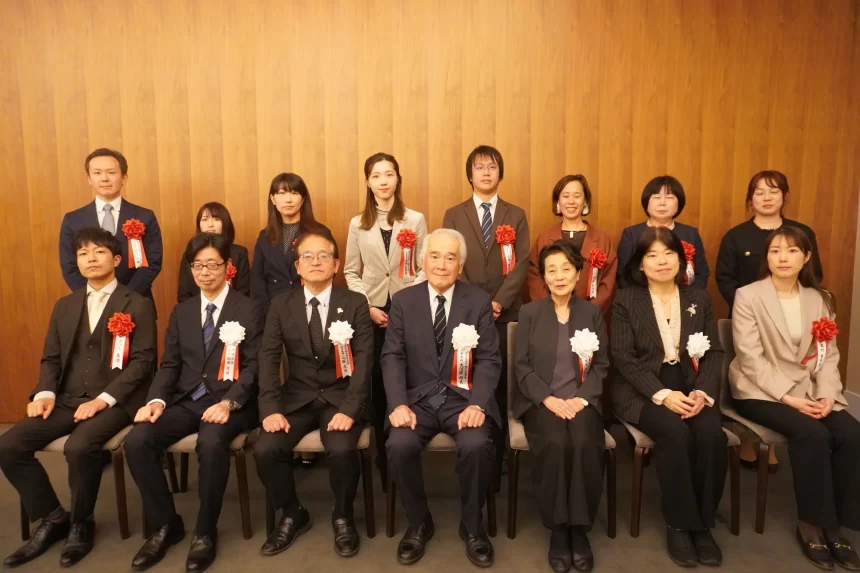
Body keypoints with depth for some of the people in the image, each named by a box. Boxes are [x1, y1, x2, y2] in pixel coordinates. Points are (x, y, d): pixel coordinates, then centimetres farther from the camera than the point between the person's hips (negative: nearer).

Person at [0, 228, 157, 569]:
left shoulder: (138, 305, 0)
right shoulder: (64, 306, 18)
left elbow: (143, 361, -9)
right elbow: (51, 358, 16)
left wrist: (103, 399, -18)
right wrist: (45, 393, -4)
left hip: (114, 401, -6)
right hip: (68, 399, 6)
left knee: (79, 447, -31)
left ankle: (81, 524, -4)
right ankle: (51, 517, 7)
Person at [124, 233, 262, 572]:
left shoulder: (248, 310, 0)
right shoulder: (181, 312, 16)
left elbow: (253, 367, -7)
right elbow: (170, 364, 12)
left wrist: (228, 403, -22)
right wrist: (157, 400, -8)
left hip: (230, 402, -5)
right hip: (186, 400, 5)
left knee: (211, 443, -35)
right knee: (136, 442, -19)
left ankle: (205, 532, -11)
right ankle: (165, 525, 1)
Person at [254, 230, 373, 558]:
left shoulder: (356, 304, -2)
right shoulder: (281, 306, 5)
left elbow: (364, 360, -8)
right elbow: (268, 358, -2)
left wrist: (349, 409, -21)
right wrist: (271, 408, -16)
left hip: (340, 399, -2)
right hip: (297, 398, 3)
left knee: (342, 450, -29)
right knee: (266, 449, -21)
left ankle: (343, 518, 3)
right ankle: (293, 516, 8)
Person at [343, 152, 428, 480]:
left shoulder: (415, 220, 1)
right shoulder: (358, 224, 6)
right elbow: (351, 272, 6)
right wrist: (367, 306, -6)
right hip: (372, 312, 1)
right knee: (376, 380, 7)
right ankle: (382, 451, 21)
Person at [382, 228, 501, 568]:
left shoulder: (479, 302, 3)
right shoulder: (403, 301, 5)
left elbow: (489, 359, -2)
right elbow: (392, 357, 0)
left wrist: (477, 404, -18)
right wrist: (398, 404, -16)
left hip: (463, 398, -1)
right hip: (418, 398, 1)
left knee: (477, 445, -29)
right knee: (399, 445, -26)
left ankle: (472, 526, 0)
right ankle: (419, 523, 3)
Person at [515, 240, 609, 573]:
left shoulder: (592, 313, 12)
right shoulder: (529, 313, 8)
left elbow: (602, 365, 6)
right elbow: (522, 366, 1)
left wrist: (580, 398, -10)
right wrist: (549, 399, -13)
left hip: (581, 401, 1)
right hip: (540, 401, -1)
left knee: (586, 445, -30)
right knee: (556, 445, -31)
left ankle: (580, 529, -11)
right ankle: (558, 530, -12)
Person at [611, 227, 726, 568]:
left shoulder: (698, 298, 13)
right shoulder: (626, 301, 2)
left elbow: (714, 352, 6)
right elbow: (624, 358, -6)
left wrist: (703, 392, -13)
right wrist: (662, 394, -19)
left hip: (691, 388, 3)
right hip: (642, 391, -3)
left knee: (711, 433, -26)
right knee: (675, 432, -31)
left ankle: (703, 523, -7)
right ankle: (679, 524, -12)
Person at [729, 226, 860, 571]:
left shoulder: (820, 299, 11)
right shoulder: (748, 297, -5)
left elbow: (828, 355, 5)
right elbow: (751, 358, -13)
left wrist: (827, 394, -12)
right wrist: (789, 397, -20)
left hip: (809, 391, 5)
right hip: (762, 392, -5)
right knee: (813, 435, -28)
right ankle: (812, 524, -10)